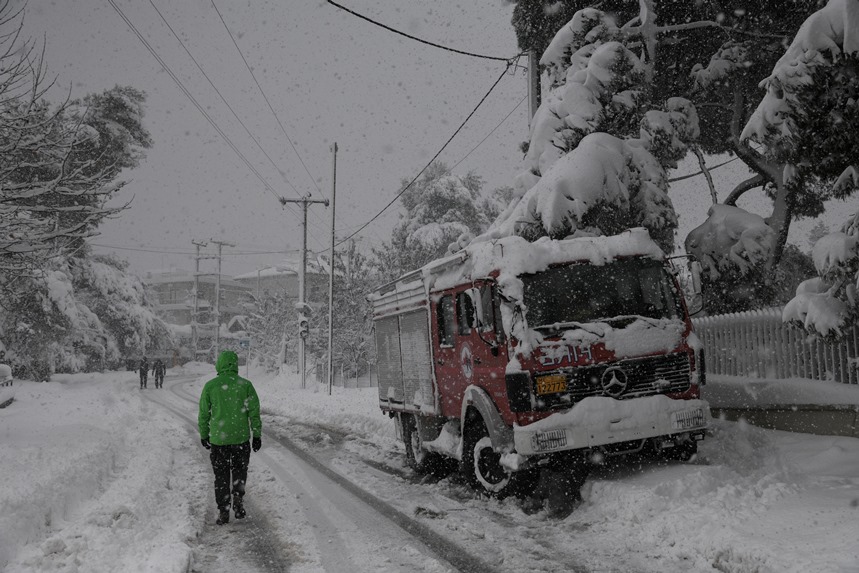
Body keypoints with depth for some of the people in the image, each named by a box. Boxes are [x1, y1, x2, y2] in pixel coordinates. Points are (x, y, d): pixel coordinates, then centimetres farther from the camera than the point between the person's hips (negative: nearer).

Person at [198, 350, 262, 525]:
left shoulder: (210, 386, -4)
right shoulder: (245, 384, -4)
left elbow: (203, 413, 2)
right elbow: (254, 412, -4)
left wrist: (203, 435, 15)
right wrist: (257, 435, 4)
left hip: (218, 439, 0)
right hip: (241, 438, 0)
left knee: (221, 476, 12)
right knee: (239, 471, 20)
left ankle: (223, 511, 11)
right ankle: (238, 499, 1)